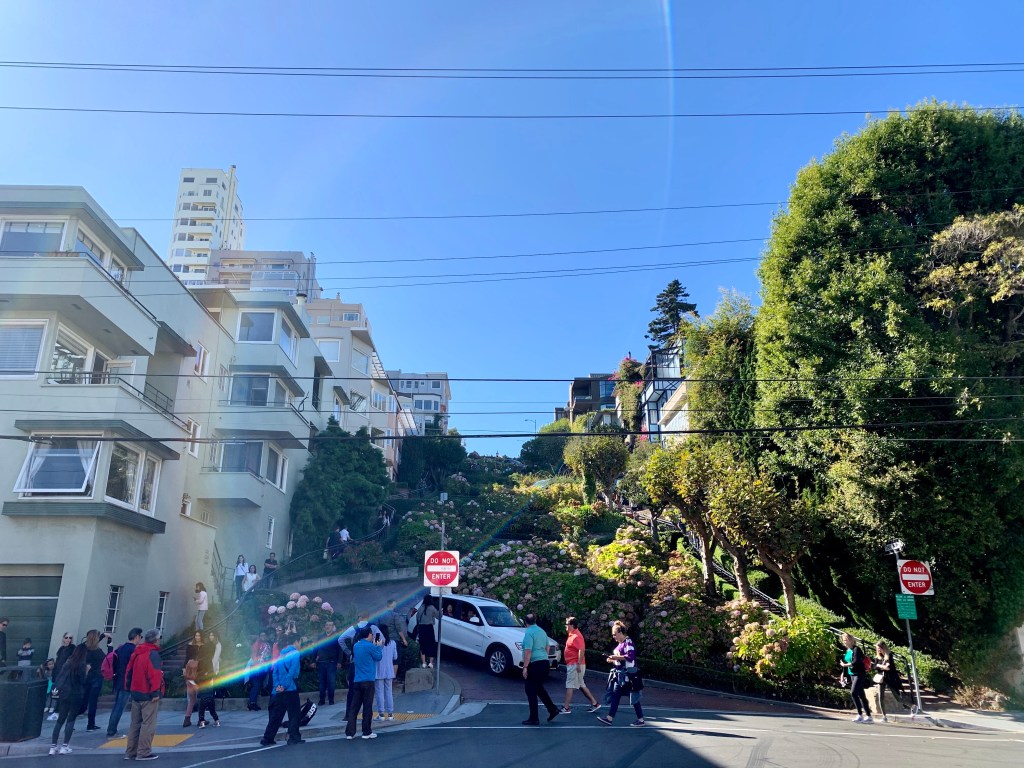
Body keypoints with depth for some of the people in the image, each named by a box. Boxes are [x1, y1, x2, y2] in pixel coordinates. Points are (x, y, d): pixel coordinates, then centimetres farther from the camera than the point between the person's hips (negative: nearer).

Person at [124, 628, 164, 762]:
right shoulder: (153, 653, -15)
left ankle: (130, 752, 19)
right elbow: (154, 674, -22)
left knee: (135, 724, 15)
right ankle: (143, 752, -1)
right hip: (148, 695, -8)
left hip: (136, 693, 8)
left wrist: (130, 688, 22)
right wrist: (156, 692, -18)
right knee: (148, 724, -2)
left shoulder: (136, 652, 11)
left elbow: (129, 671, 15)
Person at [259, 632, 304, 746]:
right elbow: (293, 672, -17)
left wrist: (277, 685, 1)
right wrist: (284, 686, -12)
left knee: (276, 716, 11)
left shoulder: (281, 654, 13)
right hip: (290, 689, -7)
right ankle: (294, 738, 6)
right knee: (294, 714, 4)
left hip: (279, 690, 7)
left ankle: (267, 739, 11)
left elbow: (274, 671, 9)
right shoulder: (295, 654, -9)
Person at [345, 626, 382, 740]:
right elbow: (379, 657, 1)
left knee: (354, 707, 7)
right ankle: (367, 732, 8)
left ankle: (349, 732, 5)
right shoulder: (370, 646, -12)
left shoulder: (356, 646, 9)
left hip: (357, 681, 6)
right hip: (368, 681, -6)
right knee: (367, 707, 2)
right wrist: (378, 646, 14)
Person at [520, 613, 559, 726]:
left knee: (531, 691, 3)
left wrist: (525, 667, -18)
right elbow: (547, 648, 19)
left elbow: (528, 651, -20)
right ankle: (552, 709, 19)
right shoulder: (542, 631, 11)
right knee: (539, 688, 22)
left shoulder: (529, 633, -14)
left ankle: (534, 718, 6)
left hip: (534, 665, -8)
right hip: (544, 663, 8)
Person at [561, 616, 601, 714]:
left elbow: (581, 650, -26)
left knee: (569, 686, -6)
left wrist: (578, 664, -27)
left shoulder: (576, 636, -18)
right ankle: (594, 703, 22)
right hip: (572, 664, 10)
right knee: (581, 685, 15)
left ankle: (566, 708, -2)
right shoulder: (572, 635, 13)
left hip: (575, 665, -10)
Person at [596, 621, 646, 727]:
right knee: (615, 695, 7)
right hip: (619, 674, 9)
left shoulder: (628, 642, -14)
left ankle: (641, 720, 11)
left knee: (633, 697, 0)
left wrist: (616, 657, -21)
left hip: (628, 674, -9)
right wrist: (612, 660, 5)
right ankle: (609, 718, 8)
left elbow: (630, 657, -26)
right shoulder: (620, 644, 14)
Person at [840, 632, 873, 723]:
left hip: (859, 674, -8)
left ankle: (860, 715, -13)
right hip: (851, 675, 8)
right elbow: (845, 663, 16)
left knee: (853, 693, -18)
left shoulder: (856, 649, -11)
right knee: (861, 695, 10)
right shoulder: (847, 651, 13)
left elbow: (856, 662, -20)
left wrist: (844, 665, -12)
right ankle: (868, 716, 15)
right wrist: (843, 675, 12)